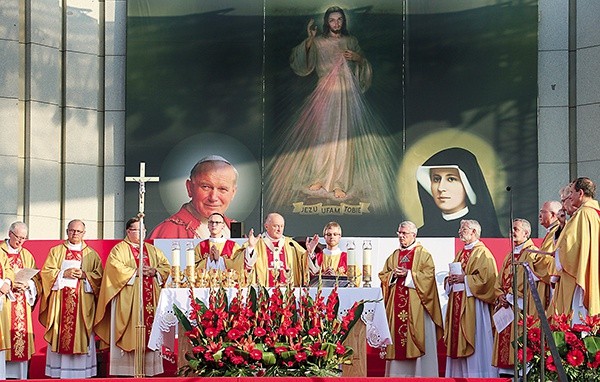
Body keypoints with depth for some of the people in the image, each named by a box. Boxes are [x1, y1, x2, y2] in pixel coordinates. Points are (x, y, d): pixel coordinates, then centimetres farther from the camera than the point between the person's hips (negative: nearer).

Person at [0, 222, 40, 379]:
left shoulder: (27, 255, 16)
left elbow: (36, 280, 13)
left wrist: (28, 284, -7)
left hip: (22, 306, 4)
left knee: (22, 338, 1)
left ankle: (20, 375, 4)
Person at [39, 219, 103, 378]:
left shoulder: (91, 254, 11)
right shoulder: (56, 251, 12)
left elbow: (99, 276, 5)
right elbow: (46, 271, 3)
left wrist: (84, 275, -11)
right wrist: (64, 273, -10)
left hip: (83, 301, 0)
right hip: (60, 300, 0)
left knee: (81, 334, -3)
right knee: (60, 334, -2)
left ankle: (81, 373, 0)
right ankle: (58, 373, 2)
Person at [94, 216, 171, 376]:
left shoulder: (152, 250, 20)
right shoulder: (119, 249, 3)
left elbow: (166, 266, 14)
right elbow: (115, 268, -12)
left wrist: (154, 271, -5)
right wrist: (136, 271, -13)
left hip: (150, 298, 5)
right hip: (128, 300, -5)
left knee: (150, 325, -1)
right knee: (130, 331, -9)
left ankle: (148, 367, 1)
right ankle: (126, 368, -8)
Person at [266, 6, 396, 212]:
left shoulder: (351, 41, 9)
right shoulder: (318, 42, 3)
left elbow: (365, 65, 16)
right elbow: (302, 65, -8)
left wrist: (358, 58, -6)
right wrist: (309, 39, -16)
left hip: (348, 94, 1)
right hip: (326, 94, -1)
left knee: (344, 135, -1)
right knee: (321, 133, 0)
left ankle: (340, 182, 3)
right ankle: (319, 177, 12)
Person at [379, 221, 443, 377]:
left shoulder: (423, 254, 2)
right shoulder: (394, 256, 18)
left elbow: (428, 275, -9)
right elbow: (383, 275, 14)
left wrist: (408, 274, -14)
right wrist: (393, 274, -5)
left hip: (416, 305, -5)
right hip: (396, 304, 5)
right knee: (397, 334, 1)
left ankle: (421, 374, -2)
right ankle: (397, 373, 5)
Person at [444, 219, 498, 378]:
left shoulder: (482, 253, -6)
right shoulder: (461, 253, 20)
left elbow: (486, 278, -17)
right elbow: (453, 274, 25)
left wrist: (464, 279, -15)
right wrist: (450, 280, 3)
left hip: (472, 304, -8)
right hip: (457, 304, 8)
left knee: (475, 344, -7)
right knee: (458, 340, 6)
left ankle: (477, 375, -3)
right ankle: (459, 375, 10)